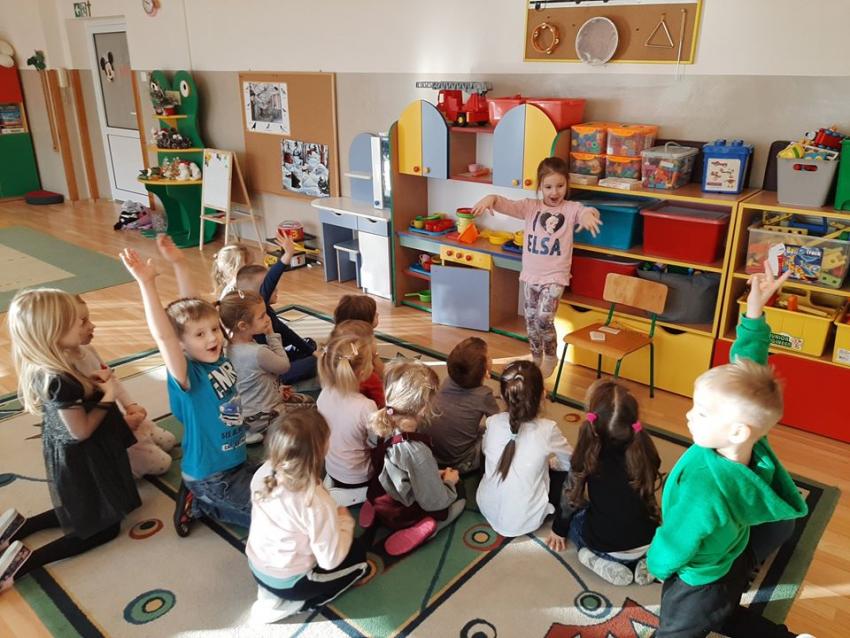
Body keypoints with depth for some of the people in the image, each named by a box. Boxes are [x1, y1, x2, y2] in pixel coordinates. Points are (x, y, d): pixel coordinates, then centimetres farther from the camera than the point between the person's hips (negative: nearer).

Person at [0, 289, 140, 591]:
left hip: (67, 455, 9)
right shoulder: (59, 380, -33)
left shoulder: (41, 366, -6)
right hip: (82, 461, -9)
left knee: (82, 512, 31)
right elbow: (81, 430, -25)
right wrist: (107, 398, -15)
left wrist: (91, 383, -5)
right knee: (105, 526, 9)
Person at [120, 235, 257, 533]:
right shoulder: (188, 375, -25)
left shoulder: (218, 356, -7)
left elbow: (191, 307, -3)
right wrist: (147, 283, -48)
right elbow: (163, 336, -42)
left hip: (237, 461, 7)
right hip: (212, 477, -7)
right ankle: (200, 503, 6)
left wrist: (179, 264, -9)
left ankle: (201, 497, 18)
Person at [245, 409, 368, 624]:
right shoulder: (316, 502, -35)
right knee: (357, 553, 16)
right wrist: (345, 522, -6)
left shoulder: (263, 473, -16)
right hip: (288, 582, -6)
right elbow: (330, 560, -22)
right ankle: (296, 603, 4)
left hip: (256, 568, 6)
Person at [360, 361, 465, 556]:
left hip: (382, 504, 7)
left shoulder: (383, 428, -17)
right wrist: (449, 482, -6)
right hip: (403, 517, -6)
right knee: (460, 497, 13)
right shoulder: (417, 451, -38)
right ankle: (421, 528, -2)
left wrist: (435, 474, 4)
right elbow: (435, 502, -24)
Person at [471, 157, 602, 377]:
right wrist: (491, 198, -34)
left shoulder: (571, 209, -4)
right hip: (531, 275, 4)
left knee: (544, 318, -15)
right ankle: (536, 360, 32)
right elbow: (507, 205, -12)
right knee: (531, 320, 11)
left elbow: (586, 211, -24)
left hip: (555, 276, -3)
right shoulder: (531, 207, 1)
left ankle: (550, 356, 14)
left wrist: (588, 214, -50)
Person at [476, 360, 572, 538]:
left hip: (488, 510, 2)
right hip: (525, 521, -2)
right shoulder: (547, 429, -21)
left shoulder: (493, 423, -12)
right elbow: (571, 463, -2)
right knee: (568, 472, 16)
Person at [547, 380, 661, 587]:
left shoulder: (587, 454, -15)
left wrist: (559, 528, 19)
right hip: (648, 543, 3)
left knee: (575, 517, 26)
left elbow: (571, 497, 0)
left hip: (604, 546, -2)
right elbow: (648, 494, 7)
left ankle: (601, 563, 3)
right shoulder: (644, 448, -9)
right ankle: (645, 561, 10)